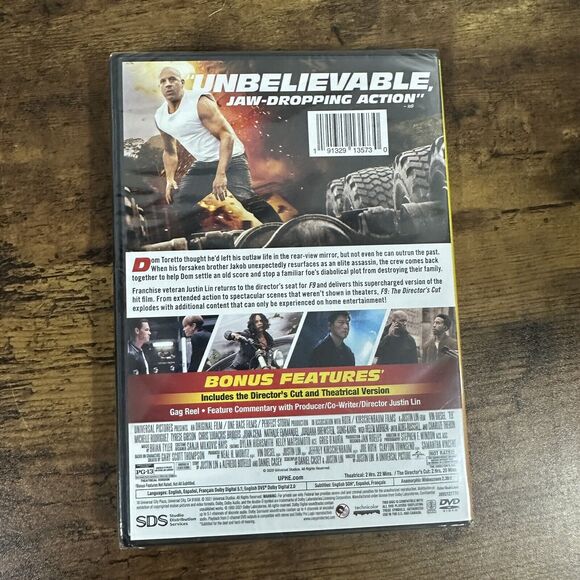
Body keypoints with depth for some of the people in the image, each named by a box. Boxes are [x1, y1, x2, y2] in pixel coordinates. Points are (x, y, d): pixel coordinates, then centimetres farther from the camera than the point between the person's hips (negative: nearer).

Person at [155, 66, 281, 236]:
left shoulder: (199, 102, -16)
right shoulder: (160, 117, 6)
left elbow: (227, 135, -22)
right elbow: (169, 151, 24)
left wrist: (221, 174, -31)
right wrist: (169, 179, 11)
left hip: (229, 160, -7)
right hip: (202, 164, 8)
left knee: (245, 199, -25)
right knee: (180, 202, 7)